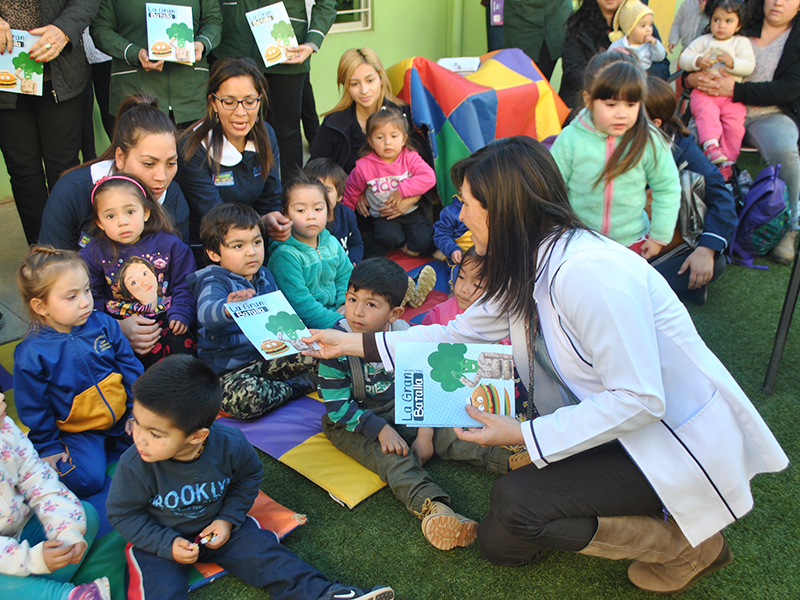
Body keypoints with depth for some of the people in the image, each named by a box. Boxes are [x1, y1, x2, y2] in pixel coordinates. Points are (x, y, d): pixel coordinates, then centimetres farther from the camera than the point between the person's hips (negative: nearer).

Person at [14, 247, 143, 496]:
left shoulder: (103, 324, -8)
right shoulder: (31, 354, -18)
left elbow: (130, 365, 3)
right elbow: (33, 408, -7)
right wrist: (49, 447, -3)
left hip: (121, 416, 3)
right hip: (77, 431, -3)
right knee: (86, 480, -19)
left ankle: (116, 440, 15)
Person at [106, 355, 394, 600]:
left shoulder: (230, 445, -23)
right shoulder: (135, 466, -27)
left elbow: (249, 477, -1)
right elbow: (123, 513, -10)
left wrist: (228, 519, -10)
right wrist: (168, 544, -19)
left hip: (216, 525, 1)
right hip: (159, 540, -1)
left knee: (267, 556, -11)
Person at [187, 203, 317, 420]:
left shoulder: (264, 275, 9)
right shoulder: (215, 282, -14)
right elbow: (206, 311, -38)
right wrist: (228, 309, -61)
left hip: (268, 357, 5)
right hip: (230, 370, -5)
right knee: (245, 397, -37)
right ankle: (300, 384, -12)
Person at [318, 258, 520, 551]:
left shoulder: (403, 334, -8)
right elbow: (337, 406, -18)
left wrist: (425, 431, -9)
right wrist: (380, 430, -24)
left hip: (398, 411, 5)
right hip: (350, 424, -5)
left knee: (448, 432, -11)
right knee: (393, 458, -29)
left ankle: (513, 459, -15)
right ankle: (431, 507, -51)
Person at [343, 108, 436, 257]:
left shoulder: (410, 158, -2)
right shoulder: (363, 166, -4)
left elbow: (429, 177, -15)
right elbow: (351, 192, 9)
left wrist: (402, 190, -22)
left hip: (411, 212, 1)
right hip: (383, 217, -1)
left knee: (424, 242, -21)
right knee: (389, 237, -32)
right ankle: (403, 244, 4)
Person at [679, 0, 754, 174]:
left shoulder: (742, 42, 16)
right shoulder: (703, 41, 18)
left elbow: (749, 66, 2)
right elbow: (683, 59, 8)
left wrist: (732, 62, -17)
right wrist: (697, 61, -12)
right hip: (703, 90, 0)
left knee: (734, 119, -22)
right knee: (706, 111, -32)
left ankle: (727, 161, -15)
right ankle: (711, 146, -42)